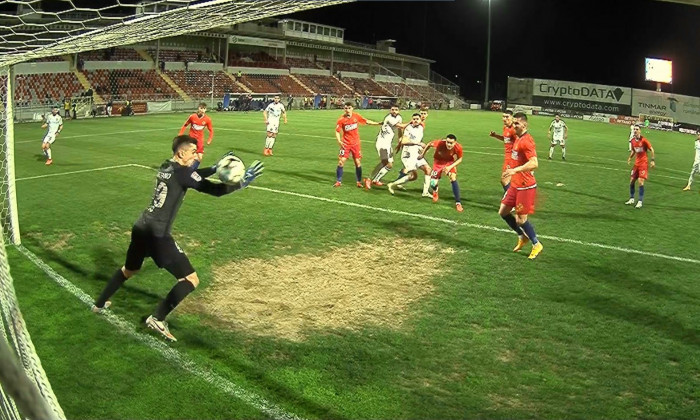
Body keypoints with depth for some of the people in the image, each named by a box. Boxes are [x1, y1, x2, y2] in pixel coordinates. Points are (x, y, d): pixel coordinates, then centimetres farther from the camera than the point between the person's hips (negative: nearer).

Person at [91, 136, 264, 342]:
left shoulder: (166, 167, 12)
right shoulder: (181, 171, -12)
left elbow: (192, 175, 29)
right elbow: (214, 190, -15)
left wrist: (215, 168, 20)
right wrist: (242, 182, -11)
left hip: (140, 228, 9)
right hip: (157, 234, -9)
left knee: (129, 270, 35)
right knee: (191, 279, -3)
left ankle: (100, 304, 49)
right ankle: (157, 318, -7)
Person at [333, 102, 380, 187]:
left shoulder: (356, 116, -5)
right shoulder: (341, 119, -11)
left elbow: (367, 121, 7)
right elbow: (337, 131, -6)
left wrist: (378, 123, 5)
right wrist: (339, 141, -20)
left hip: (356, 144, 2)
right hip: (346, 144, -2)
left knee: (358, 163, 3)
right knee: (341, 162, -7)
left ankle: (359, 182, 15)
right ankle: (338, 181, 5)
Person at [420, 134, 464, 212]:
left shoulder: (458, 147, -32)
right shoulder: (439, 143, -37)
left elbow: (459, 159, -11)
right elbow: (429, 144, -14)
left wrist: (450, 167, -25)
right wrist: (422, 154, 0)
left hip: (450, 162, 0)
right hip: (438, 161, 0)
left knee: (453, 178, -22)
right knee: (433, 183, -6)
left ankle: (458, 203, -12)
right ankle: (435, 191, 36)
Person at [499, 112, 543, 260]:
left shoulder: (526, 141, -19)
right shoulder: (518, 139, 11)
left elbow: (534, 163, -29)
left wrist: (515, 170, -34)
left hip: (525, 186, -10)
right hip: (515, 185, 10)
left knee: (521, 220, -4)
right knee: (503, 212, 12)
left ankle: (537, 245, 17)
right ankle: (523, 237, 29)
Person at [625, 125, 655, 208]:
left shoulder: (644, 140, -14)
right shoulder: (633, 140, 4)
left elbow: (652, 150, -8)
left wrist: (652, 160, -14)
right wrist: (630, 158, 6)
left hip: (643, 164, -6)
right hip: (636, 163, 7)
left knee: (641, 182, -12)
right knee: (632, 181, 8)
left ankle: (640, 202, -5)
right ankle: (632, 199, 24)